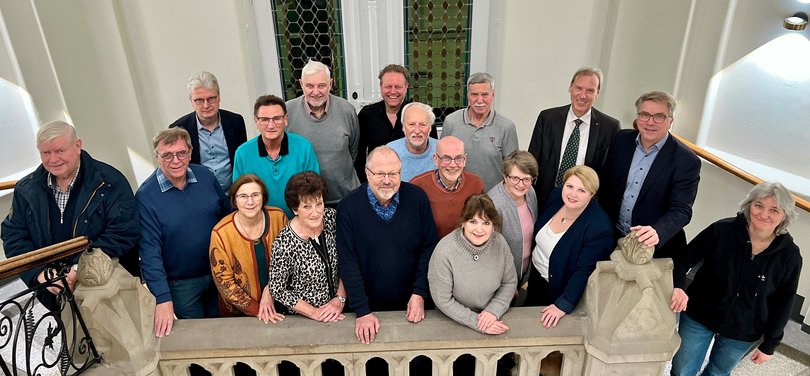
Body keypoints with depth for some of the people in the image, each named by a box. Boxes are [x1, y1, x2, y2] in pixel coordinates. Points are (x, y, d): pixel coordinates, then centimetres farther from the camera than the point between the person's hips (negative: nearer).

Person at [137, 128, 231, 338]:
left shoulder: (206, 176, -7)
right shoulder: (146, 195, -18)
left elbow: (228, 215, 5)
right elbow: (149, 251, -19)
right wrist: (163, 299, -23)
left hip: (219, 274, 3)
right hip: (181, 284, -3)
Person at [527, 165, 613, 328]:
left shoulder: (599, 228, -33)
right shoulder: (557, 196, -15)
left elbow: (583, 272, -27)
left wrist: (563, 306, -24)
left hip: (558, 289, -5)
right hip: (535, 273, 6)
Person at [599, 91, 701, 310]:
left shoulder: (686, 161, -15)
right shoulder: (622, 140, -3)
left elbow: (681, 210, -21)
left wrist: (657, 233, -41)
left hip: (655, 247, -3)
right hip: (613, 238, 4)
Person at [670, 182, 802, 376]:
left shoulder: (789, 255, -11)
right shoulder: (722, 230, -18)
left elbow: (783, 302, -1)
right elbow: (685, 258, -9)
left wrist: (769, 345, 3)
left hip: (742, 334, 1)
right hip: (698, 317, -1)